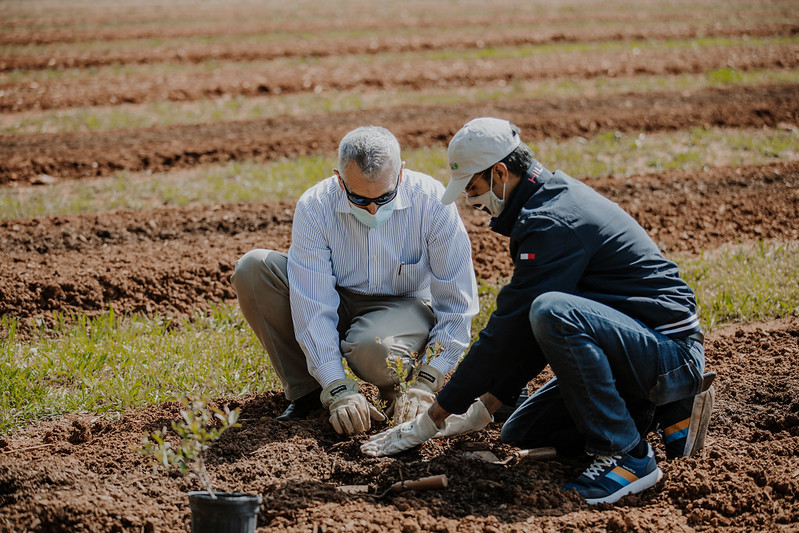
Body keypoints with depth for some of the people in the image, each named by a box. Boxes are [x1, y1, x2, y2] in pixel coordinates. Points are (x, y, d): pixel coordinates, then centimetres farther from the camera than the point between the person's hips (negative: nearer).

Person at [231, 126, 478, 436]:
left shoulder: (431, 202, -22)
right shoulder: (314, 207, -20)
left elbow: (457, 302, -18)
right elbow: (313, 304, -24)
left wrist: (425, 384, -25)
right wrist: (338, 390, -32)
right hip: (339, 305, 3)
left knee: (372, 348, -39)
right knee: (252, 269, -21)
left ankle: (402, 386, 0)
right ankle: (304, 388, -9)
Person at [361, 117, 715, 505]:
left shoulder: (553, 223, -20)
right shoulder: (558, 194, 12)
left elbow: (508, 329, -20)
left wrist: (432, 420, -12)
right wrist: (484, 408, 15)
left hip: (671, 352, -10)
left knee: (552, 311, -35)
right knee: (521, 434, 11)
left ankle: (626, 457, -23)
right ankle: (666, 410, 12)